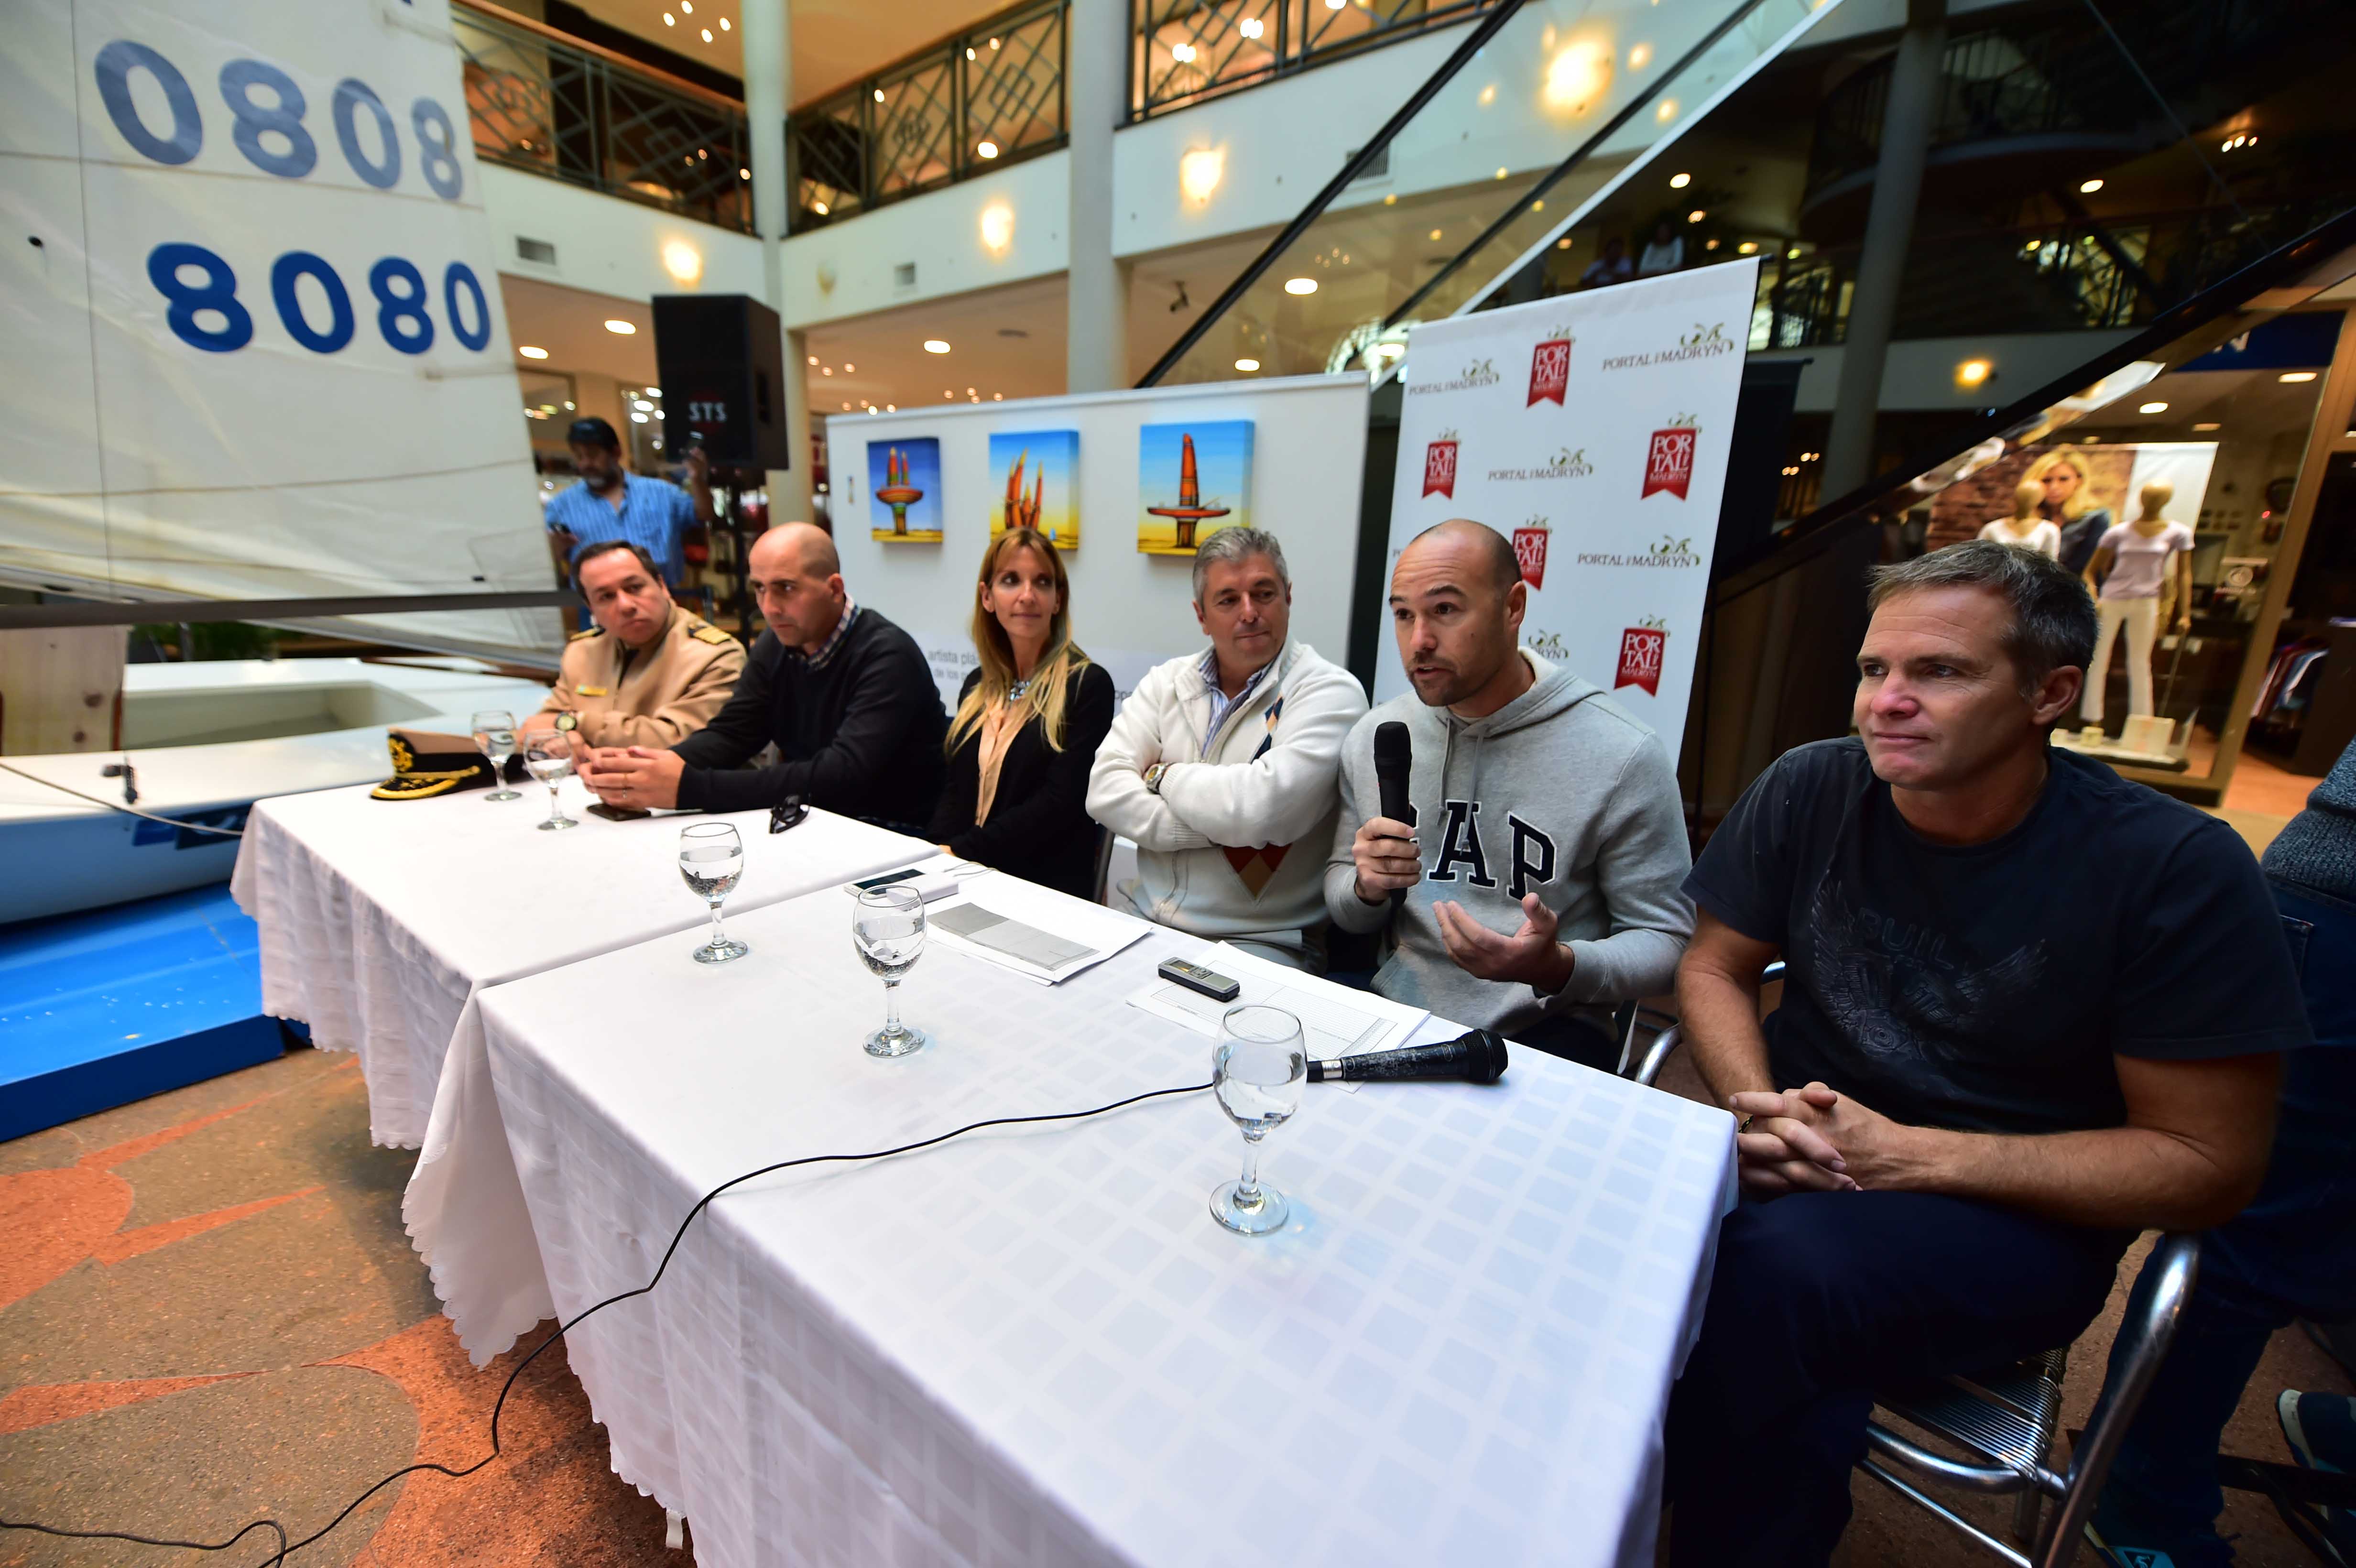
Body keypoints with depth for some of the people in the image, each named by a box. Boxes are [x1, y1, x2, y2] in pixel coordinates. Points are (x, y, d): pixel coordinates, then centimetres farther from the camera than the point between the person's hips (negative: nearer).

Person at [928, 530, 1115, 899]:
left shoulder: (1088, 685, -7)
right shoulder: (978, 687, 12)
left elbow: (1060, 803, -14)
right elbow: (957, 788, 11)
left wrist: (961, 851, -16)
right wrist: (936, 851, -8)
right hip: (966, 877, 5)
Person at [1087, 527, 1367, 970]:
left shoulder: (1329, 692, -8)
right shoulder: (1167, 681, 7)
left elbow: (1262, 807, -22)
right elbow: (1105, 790, -4)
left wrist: (1163, 776, -6)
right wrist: (1219, 829, -15)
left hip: (1261, 942, -4)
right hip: (1141, 915, 5)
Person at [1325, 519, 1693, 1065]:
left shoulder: (1622, 755, -10)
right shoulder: (1373, 738, 3)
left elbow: (1665, 939, -3)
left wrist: (1558, 968, -22)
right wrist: (1367, 889, -11)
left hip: (1542, 1028, -2)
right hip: (1395, 1013, 3)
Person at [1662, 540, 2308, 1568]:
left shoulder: (2177, 867, -12)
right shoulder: (1811, 789, -7)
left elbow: (2208, 1163, -8)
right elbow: (1713, 970, 1)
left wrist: (1912, 1155, -19)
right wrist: (1757, 1109, -17)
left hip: (2026, 1213, -2)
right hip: (1808, 1164, 2)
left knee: (1777, 1261, -33)